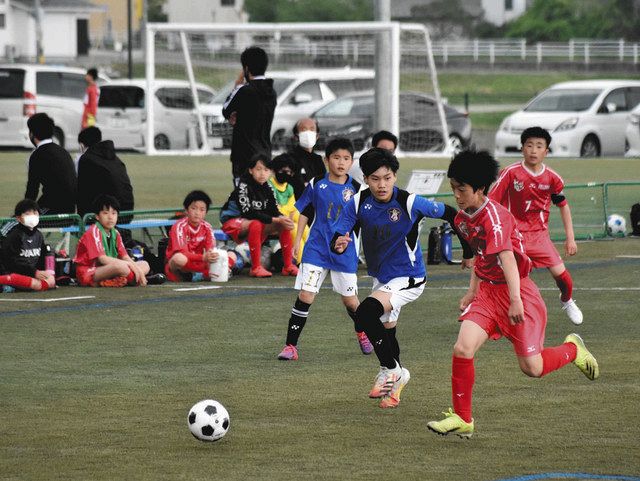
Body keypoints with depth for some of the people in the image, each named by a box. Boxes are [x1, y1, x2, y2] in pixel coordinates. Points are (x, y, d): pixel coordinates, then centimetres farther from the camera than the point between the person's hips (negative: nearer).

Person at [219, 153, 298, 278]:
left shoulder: (267, 188, 1)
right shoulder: (243, 186, -21)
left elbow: (274, 211, -2)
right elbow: (248, 213, -29)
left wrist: (283, 219, -27)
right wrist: (275, 220, -32)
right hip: (233, 222, -7)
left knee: (284, 224, -7)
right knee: (256, 224, -38)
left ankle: (288, 266, -2)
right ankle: (256, 268, -32)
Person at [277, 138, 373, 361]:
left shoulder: (356, 189, -4)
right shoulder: (317, 184, -1)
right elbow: (304, 211, 12)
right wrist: (297, 240, 9)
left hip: (345, 251, 0)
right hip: (317, 248, 0)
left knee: (349, 300, 10)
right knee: (305, 295, -9)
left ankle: (362, 332, 41)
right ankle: (290, 345, -4)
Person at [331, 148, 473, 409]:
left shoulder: (410, 202, -22)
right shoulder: (358, 203, -11)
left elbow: (452, 215, -10)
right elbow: (337, 238, -14)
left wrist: (468, 253, -3)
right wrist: (338, 245, -39)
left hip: (408, 279, -6)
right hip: (380, 278, 6)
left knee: (365, 314, -26)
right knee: (386, 331, 21)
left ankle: (391, 370, -10)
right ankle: (395, 385, 43)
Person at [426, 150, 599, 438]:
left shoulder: (494, 215, -22)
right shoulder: (462, 219, 5)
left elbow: (506, 256, -35)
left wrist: (515, 300, -45)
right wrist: (472, 292, 22)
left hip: (518, 292, -7)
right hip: (487, 292, 7)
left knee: (532, 368, -4)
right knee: (462, 349, -14)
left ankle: (573, 350, 28)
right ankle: (462, 419, -2)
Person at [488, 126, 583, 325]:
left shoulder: (551, 178, -3)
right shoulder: (511, 173, -12)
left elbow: (563, 206, 12)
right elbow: (491, 202, -9)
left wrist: (570, 238, 10)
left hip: (540, 234, 3)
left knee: (560, 273, -3)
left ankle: (567, 301, 30)